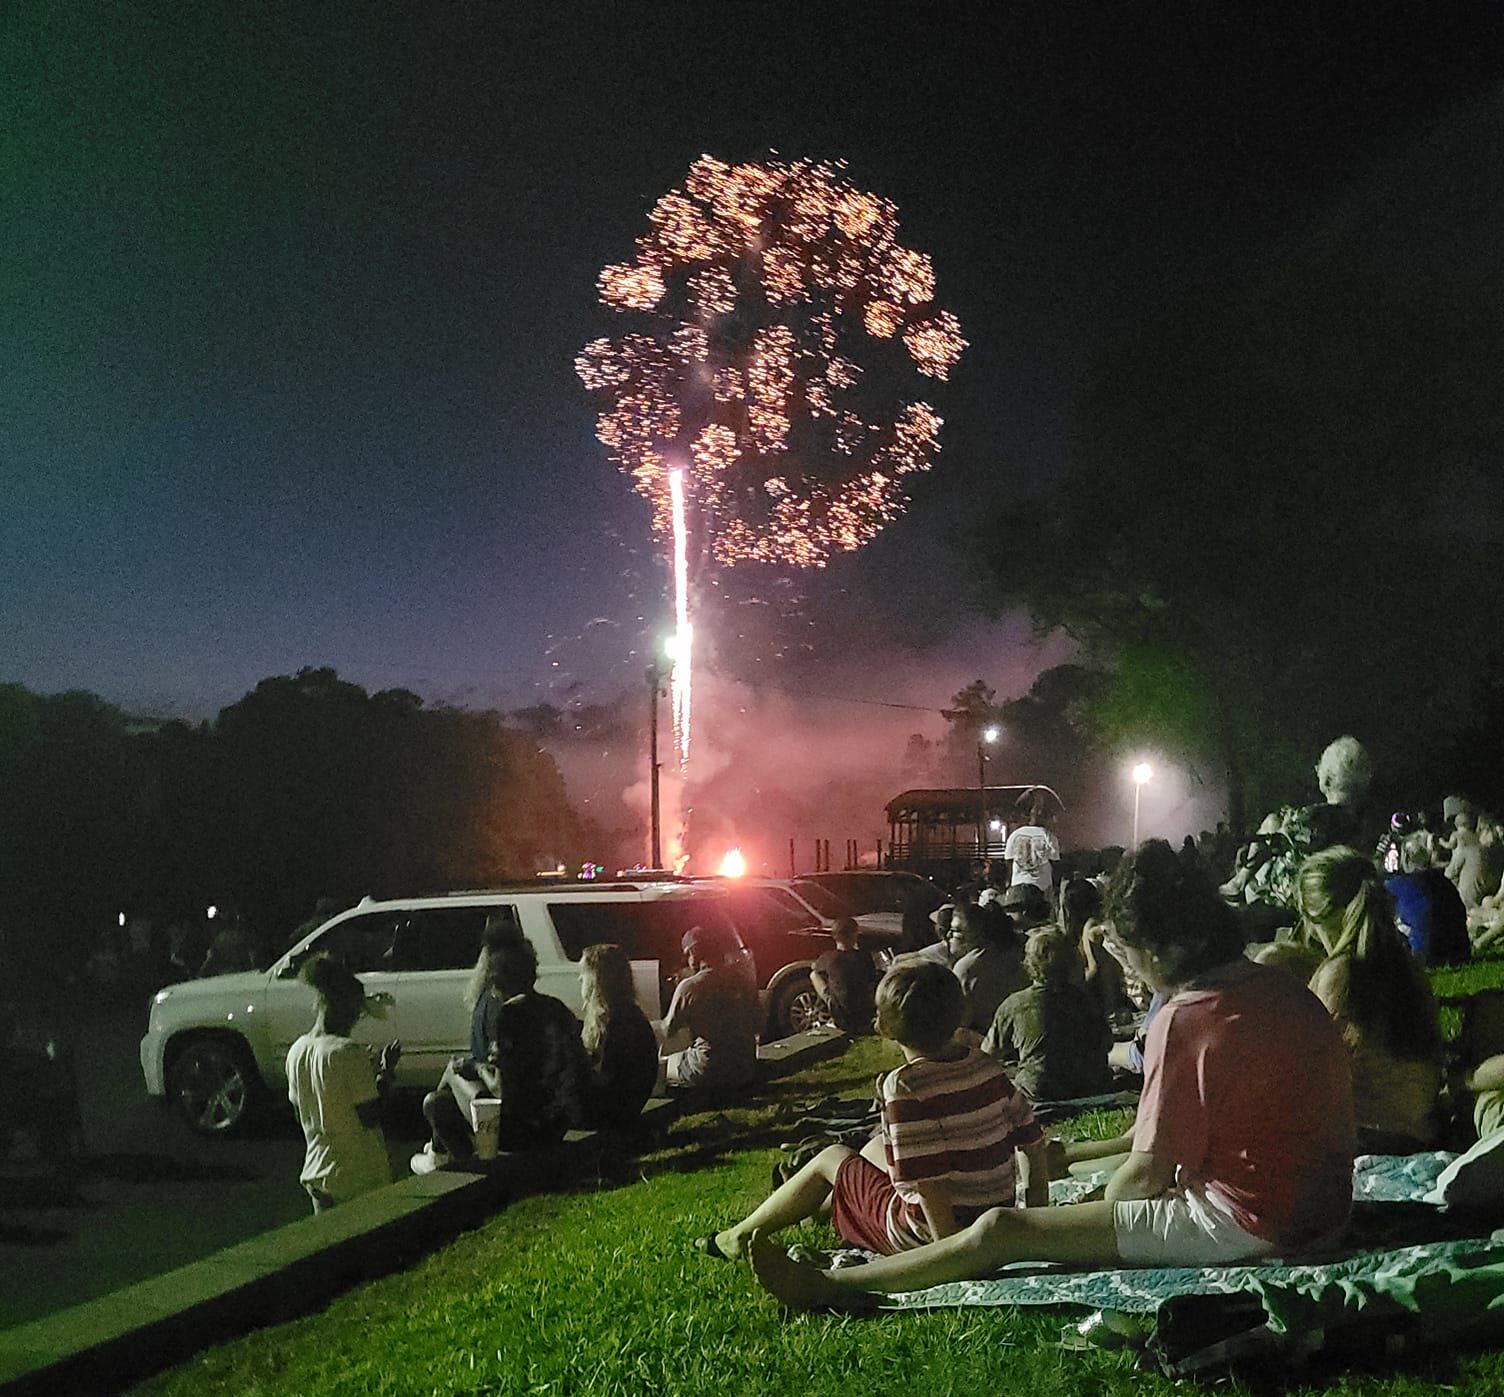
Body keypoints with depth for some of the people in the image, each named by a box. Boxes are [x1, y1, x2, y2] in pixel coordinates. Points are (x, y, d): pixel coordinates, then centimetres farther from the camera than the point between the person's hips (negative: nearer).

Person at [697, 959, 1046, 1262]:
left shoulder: (904, 1087, -23)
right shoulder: (987, 1067, -2)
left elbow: (927, 1181, -27)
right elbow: (1033, 1140, 2)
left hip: (928, 1235, -7)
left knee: (832, 1158, 16)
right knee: (881, 1144, 27)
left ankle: (741, 1235, 33)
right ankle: (819, 1204, 54)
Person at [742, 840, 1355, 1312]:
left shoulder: (1184, 1020, -19)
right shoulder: (1288, 990, 6)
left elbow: (1147, 1175, -15)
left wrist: (1097, 1213, 5)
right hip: (1323, 1209, 9)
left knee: (1001, 1231, -5)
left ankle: (832, 1285, 3)